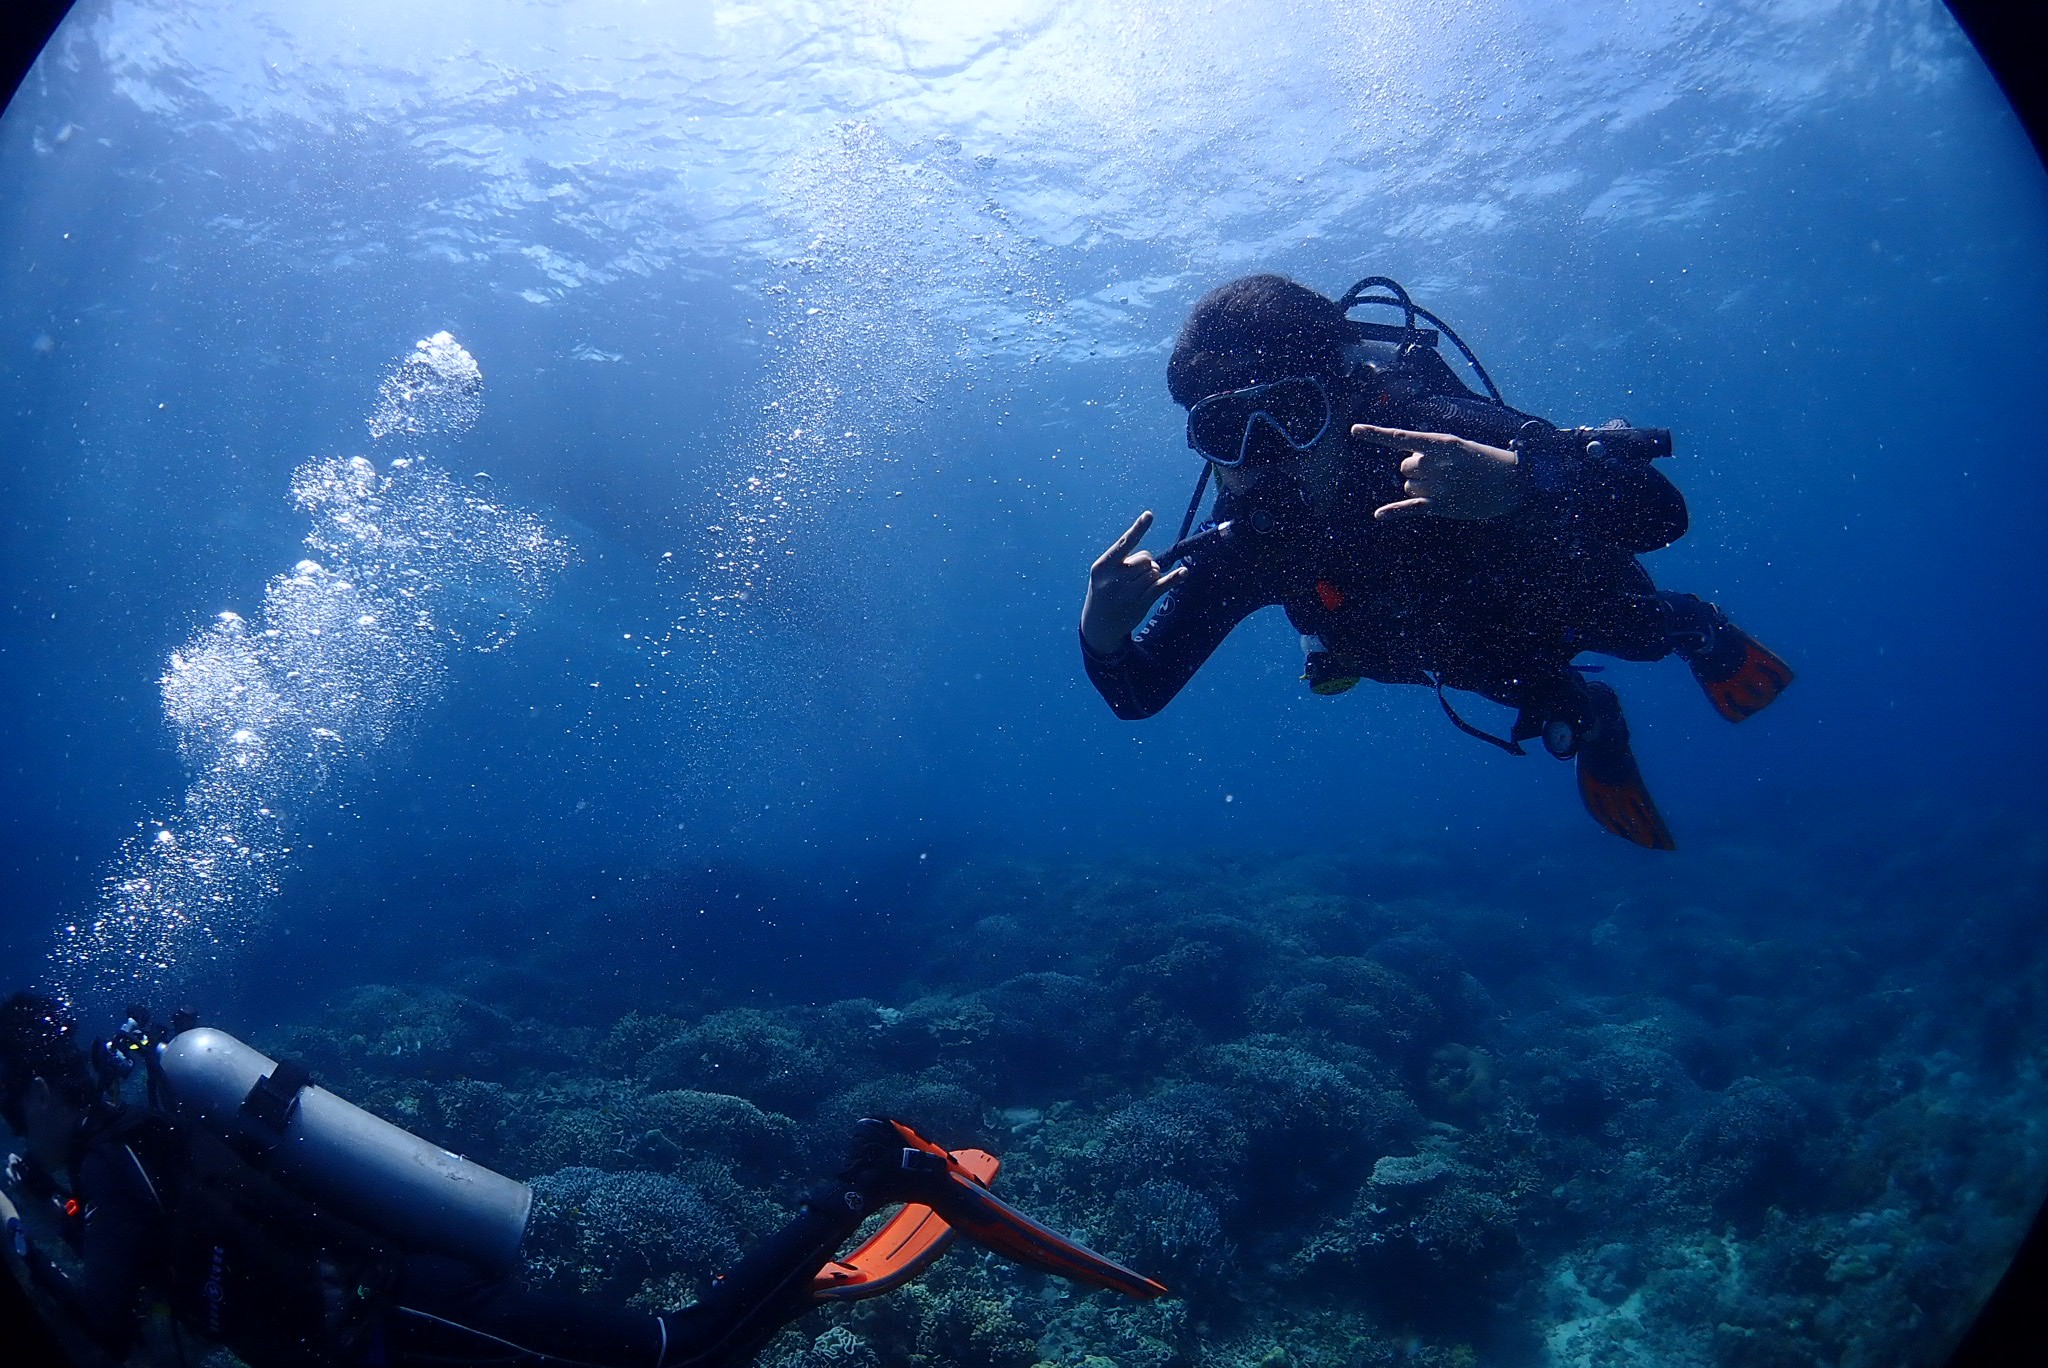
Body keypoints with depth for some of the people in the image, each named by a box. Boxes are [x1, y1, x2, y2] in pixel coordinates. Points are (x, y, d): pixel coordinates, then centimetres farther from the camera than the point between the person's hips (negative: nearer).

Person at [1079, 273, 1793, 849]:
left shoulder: (1437, 434, -45)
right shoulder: (1240, 546, -36)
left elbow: (1660, 511, -49)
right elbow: (1137, 694, -29)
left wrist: (1518, 485, -68)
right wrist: (1102, 635, -52)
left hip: (1562, 582, -3)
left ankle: (1692, 628, 56)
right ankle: (1587, 717, 61)